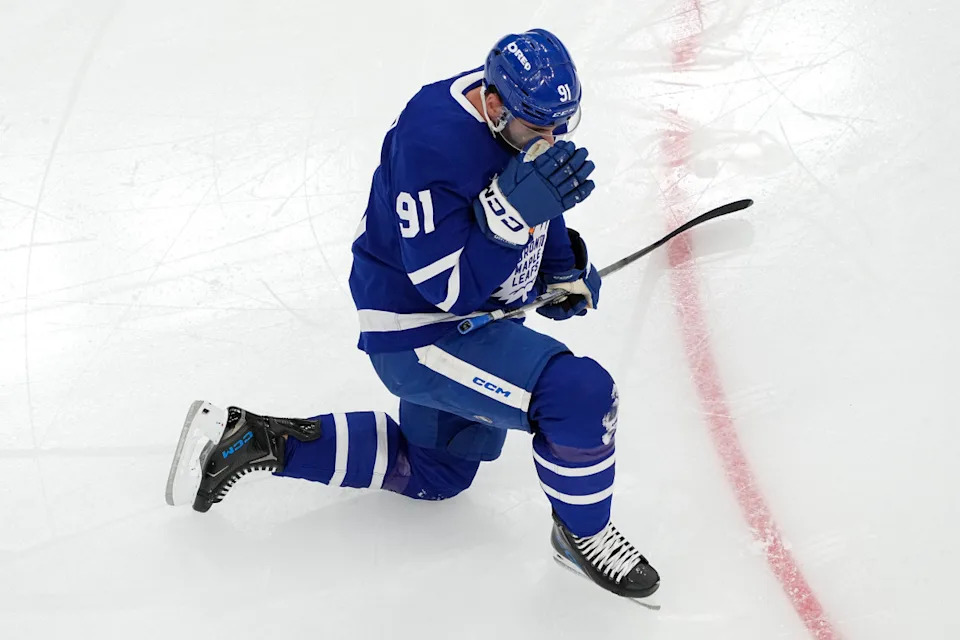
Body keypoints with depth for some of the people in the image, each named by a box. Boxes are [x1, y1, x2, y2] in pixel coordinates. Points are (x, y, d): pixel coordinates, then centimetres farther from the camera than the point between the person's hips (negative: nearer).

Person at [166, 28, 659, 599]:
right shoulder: (435, 142, -33)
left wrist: (565, 268, 6)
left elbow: (535, 197, 16)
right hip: (416, 334, -10)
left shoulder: (521, 108, -6)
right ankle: (582, 532, 1)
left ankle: (267, 440, 26)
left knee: (434, 473, 26)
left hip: (469, 318, 10)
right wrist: (512, 209, -42)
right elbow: (450, 289, -32)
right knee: (581, 394, -26)